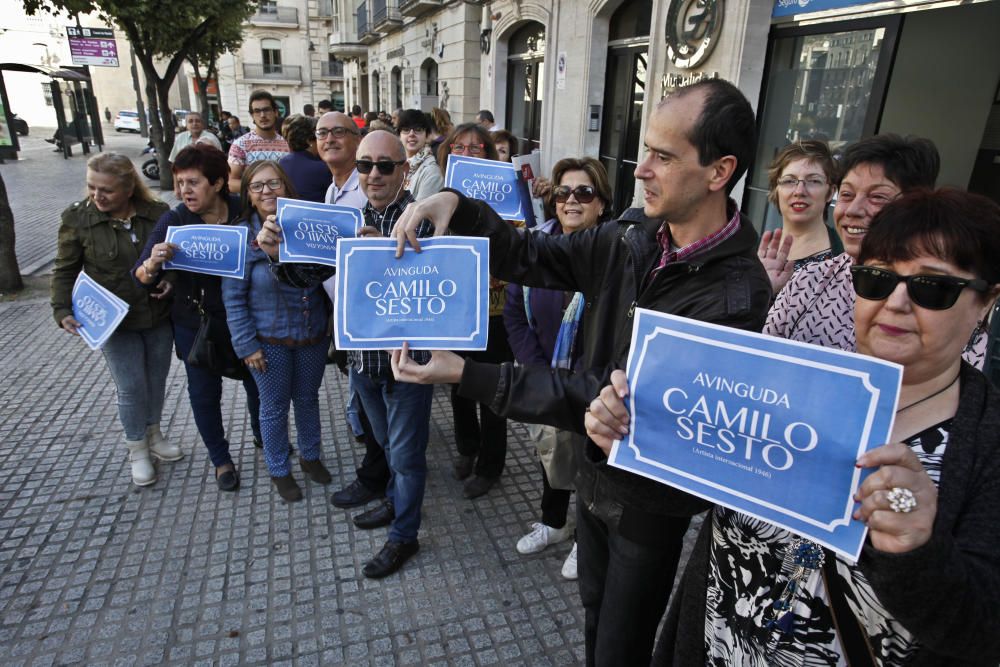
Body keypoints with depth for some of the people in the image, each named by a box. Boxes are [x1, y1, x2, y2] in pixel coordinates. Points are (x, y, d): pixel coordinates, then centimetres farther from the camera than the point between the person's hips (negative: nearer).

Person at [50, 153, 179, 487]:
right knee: (131, 387, 4)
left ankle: (154, 434, 41)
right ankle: (137, 449, 27)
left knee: (156, 380, 16)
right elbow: (65, 271, -1)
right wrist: (63, 310, -13)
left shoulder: (157, 213, -7)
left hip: (159, 317, 2)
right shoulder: (77, 218, -9)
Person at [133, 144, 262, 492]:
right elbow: (141, 277, -16)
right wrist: (152, 264, -39)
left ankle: (262, 436, 48)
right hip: (196, 323, 0)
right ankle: (220, 459, 35)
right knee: (204, 393, 12)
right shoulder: (173, 220, -13)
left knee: (258, 382, 18)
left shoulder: (243, 211, -12)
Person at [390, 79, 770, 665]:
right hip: (596, 469, 6)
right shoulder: (634, 236, -8)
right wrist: (457, 207, -21)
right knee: (595, 611, 30)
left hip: (651, 500, -6)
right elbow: (531, 258, -3)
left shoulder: (735, 295, -30)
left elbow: (613, 396, -31)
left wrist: (468, 376, -33)